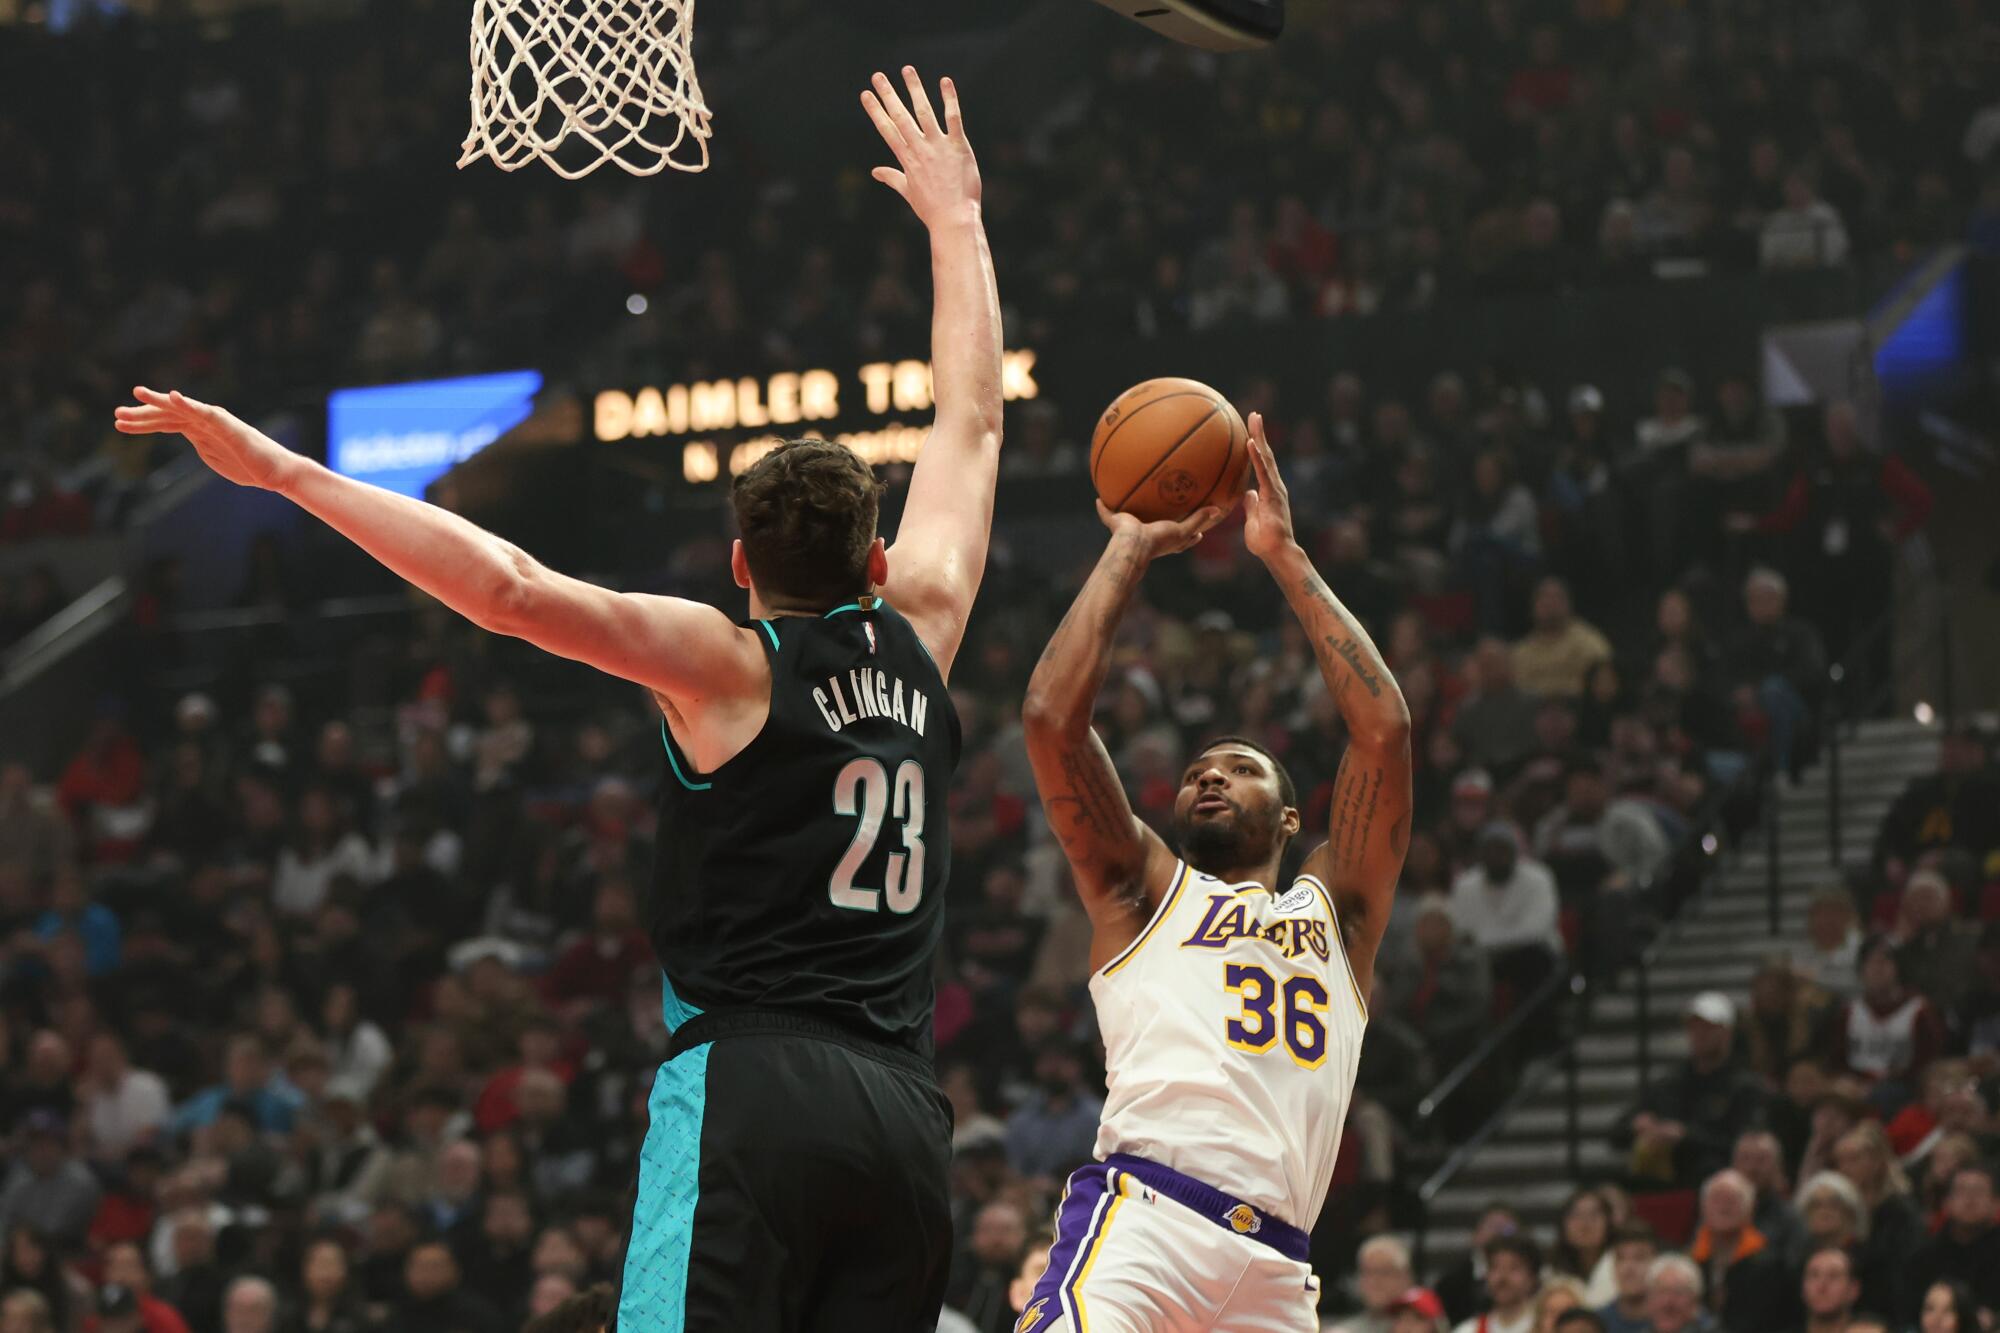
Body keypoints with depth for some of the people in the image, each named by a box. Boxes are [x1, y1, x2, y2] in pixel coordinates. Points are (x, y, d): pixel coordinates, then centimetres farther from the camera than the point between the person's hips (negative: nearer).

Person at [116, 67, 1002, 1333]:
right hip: (904, 1111, 6)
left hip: (749, 1084, -5)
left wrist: (284, 470, -11)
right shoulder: (917, 636, 15)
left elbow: (508, 586, -12)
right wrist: (956, 220, 41)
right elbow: (973, 424, 29)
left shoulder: (723, 662, 1)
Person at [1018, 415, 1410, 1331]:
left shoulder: (1337, 911, 27)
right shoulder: (1143, 892, 23)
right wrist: (1130, 550, 20)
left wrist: (1284, 558, 19)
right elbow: (1051, 716, 12)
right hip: (1143, 1213, -3)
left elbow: (1383, 730, 16)